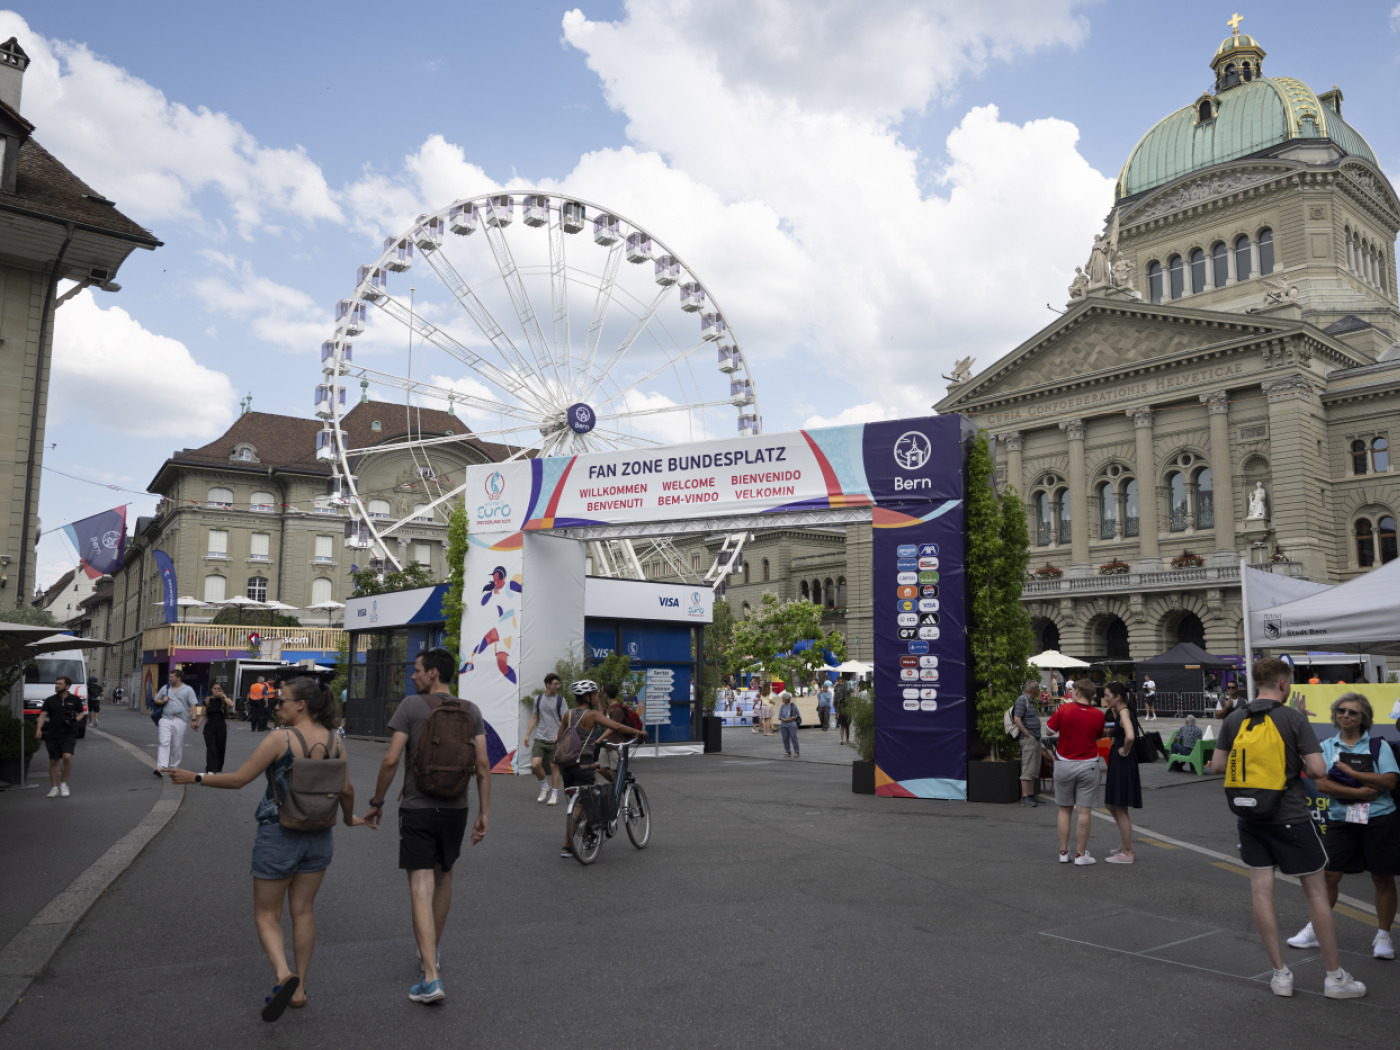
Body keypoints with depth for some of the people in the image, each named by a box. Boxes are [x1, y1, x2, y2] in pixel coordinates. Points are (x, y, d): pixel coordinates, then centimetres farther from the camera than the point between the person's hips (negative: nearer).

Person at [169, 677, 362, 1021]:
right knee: (303, 911, 17)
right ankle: (300, 988, 23)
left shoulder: (279, 739, -16)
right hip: (319, 837, 4)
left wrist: (195, 778, 1)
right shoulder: (335, 740, -3)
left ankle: (284, 975, -14)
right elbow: (346, 790, 2)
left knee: (266, 915, 9)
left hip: (277, 836, -4)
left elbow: (238, 779, -13)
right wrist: (349, 818, 21)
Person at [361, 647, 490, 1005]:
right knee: (443, 877, 23)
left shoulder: (411, 706, -8)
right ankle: (433, 951, 39)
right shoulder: (471, 711, 2)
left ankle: (431, 978, -9)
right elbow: (483, 765, -2)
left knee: (422, 889, -3)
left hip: (417, 809, -4)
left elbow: (391, 759, -11)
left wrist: (376, 803, 1)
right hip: (456, 808, 4)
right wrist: (484, 813, 4)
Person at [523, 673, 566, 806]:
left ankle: (554, 794, 14)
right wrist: (527, 734, 11)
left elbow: (565, 720, -4)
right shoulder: (538, 699, 8)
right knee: (535, 765, -8)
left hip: (554, 739, -2)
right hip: (540, 738, 2)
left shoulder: (560, 700, -2)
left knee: (553, 766, 2)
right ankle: (544, 786, 17)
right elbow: (534, 717, 16)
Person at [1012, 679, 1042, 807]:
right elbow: (1017, 719, -21)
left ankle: (1031, 795, 18)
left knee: (1035, 770, 12)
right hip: (1028, 739, -10)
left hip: (1035, 739, 10)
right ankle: (1025, 798, -7)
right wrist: (1028, 735, -19)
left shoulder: (1031, 701, 18)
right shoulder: (1022, 700, -12)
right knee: (1028, 769, -9)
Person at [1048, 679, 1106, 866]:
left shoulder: (1064, 709, -11)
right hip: (1088, 765, 0)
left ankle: (1063, 852, 14)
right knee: (1084, 811, 3)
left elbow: (1049, 731, 1)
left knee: (1064, 809, 12)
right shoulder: (1098, 714, -6)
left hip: (1064, 764, 0)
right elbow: (1099, 736, 9)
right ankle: (1080, 854, 6)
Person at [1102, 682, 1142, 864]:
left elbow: (1130, 736, -34)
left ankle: (1126, 853, 9)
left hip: (1123, 764, -10)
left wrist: (1125, 751, -18)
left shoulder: (1124, 712, -18)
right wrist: (1114, 715, 10)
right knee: (1112, 806, 18)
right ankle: (1125, 846, 29)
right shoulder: (1119, 712, 11)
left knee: (1120, 809, 0)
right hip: (1117, 764, 10)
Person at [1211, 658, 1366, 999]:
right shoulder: (1294, 718, -11)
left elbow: (1217, 765, 4)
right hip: (1290, 817, -4)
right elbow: (1318, 770, -16)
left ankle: (1280, 974, 12)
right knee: (1316, 893, 8)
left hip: (1250, 818, 4)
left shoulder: (1233, 721, 1)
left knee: (1261, 892, 6)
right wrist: (1297, 767, 5)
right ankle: (1335, 977, 16)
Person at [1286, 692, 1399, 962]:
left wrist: (1351, 772, -18)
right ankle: (1314, 930, 15)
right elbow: (1322, 784, -9)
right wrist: (1360, 792, -17)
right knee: (1329, 875, 3)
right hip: (1340, 821, 1)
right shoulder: (1327, 747, 3)